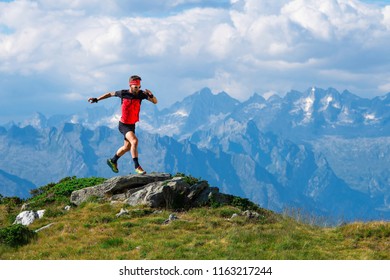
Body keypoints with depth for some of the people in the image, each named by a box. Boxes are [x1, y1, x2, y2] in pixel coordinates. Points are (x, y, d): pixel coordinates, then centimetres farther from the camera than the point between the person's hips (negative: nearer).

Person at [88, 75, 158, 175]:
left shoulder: (141, 94, -10)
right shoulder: (123, 93, -15)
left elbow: (155, 102, -10)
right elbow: (111, 94, 3)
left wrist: (151, 95, -31)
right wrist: (97, 99, 9)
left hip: (132, 125, 5)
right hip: (123, 124, -5)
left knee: (127, 147, 19)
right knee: (134, 141, -26)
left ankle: (113, 161, 43)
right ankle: (137, 166, -22)